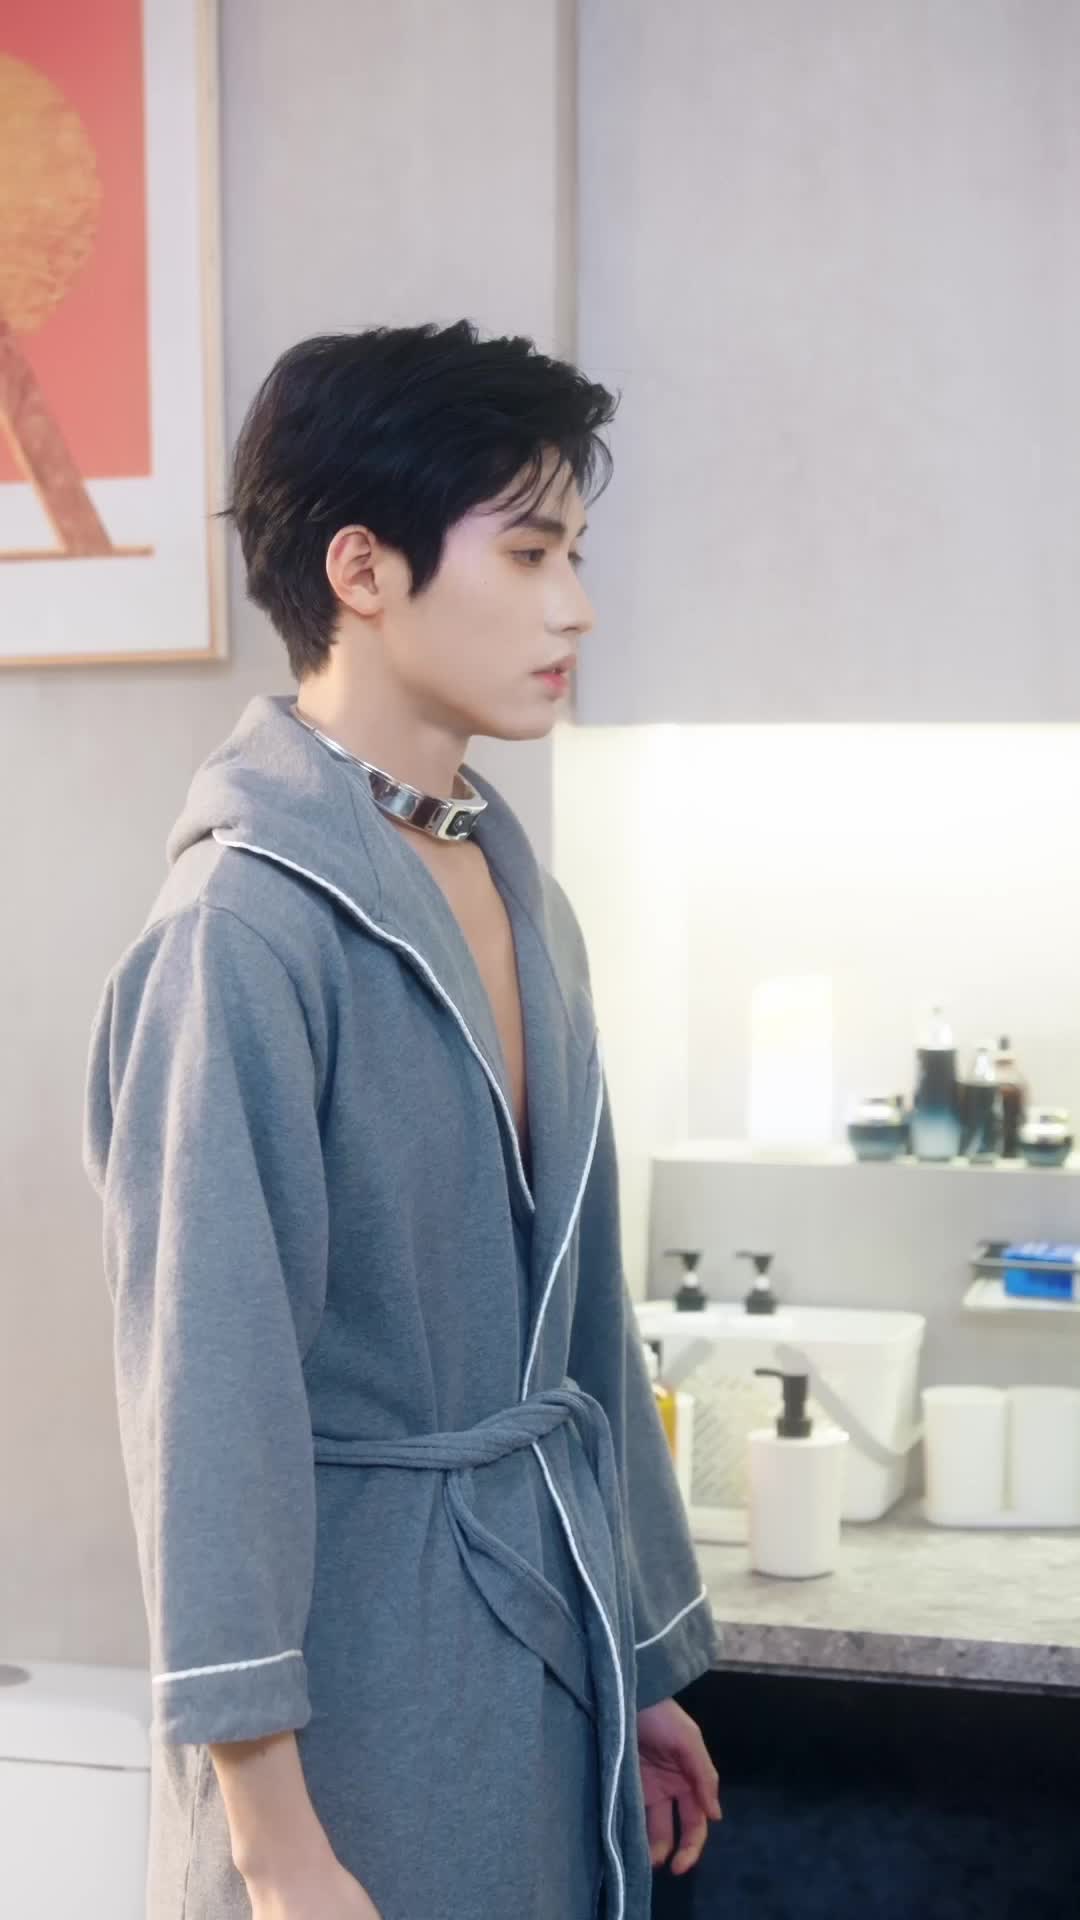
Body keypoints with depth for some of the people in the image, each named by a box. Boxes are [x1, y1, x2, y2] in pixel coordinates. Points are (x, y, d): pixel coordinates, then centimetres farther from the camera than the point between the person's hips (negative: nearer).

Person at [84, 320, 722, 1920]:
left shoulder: (517, 891, 6)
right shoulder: (247, 924, -18)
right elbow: (210, 1386, -19)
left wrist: (647, 1654, 15)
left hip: (551, 1629, 7)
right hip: (365, 1655, -7)